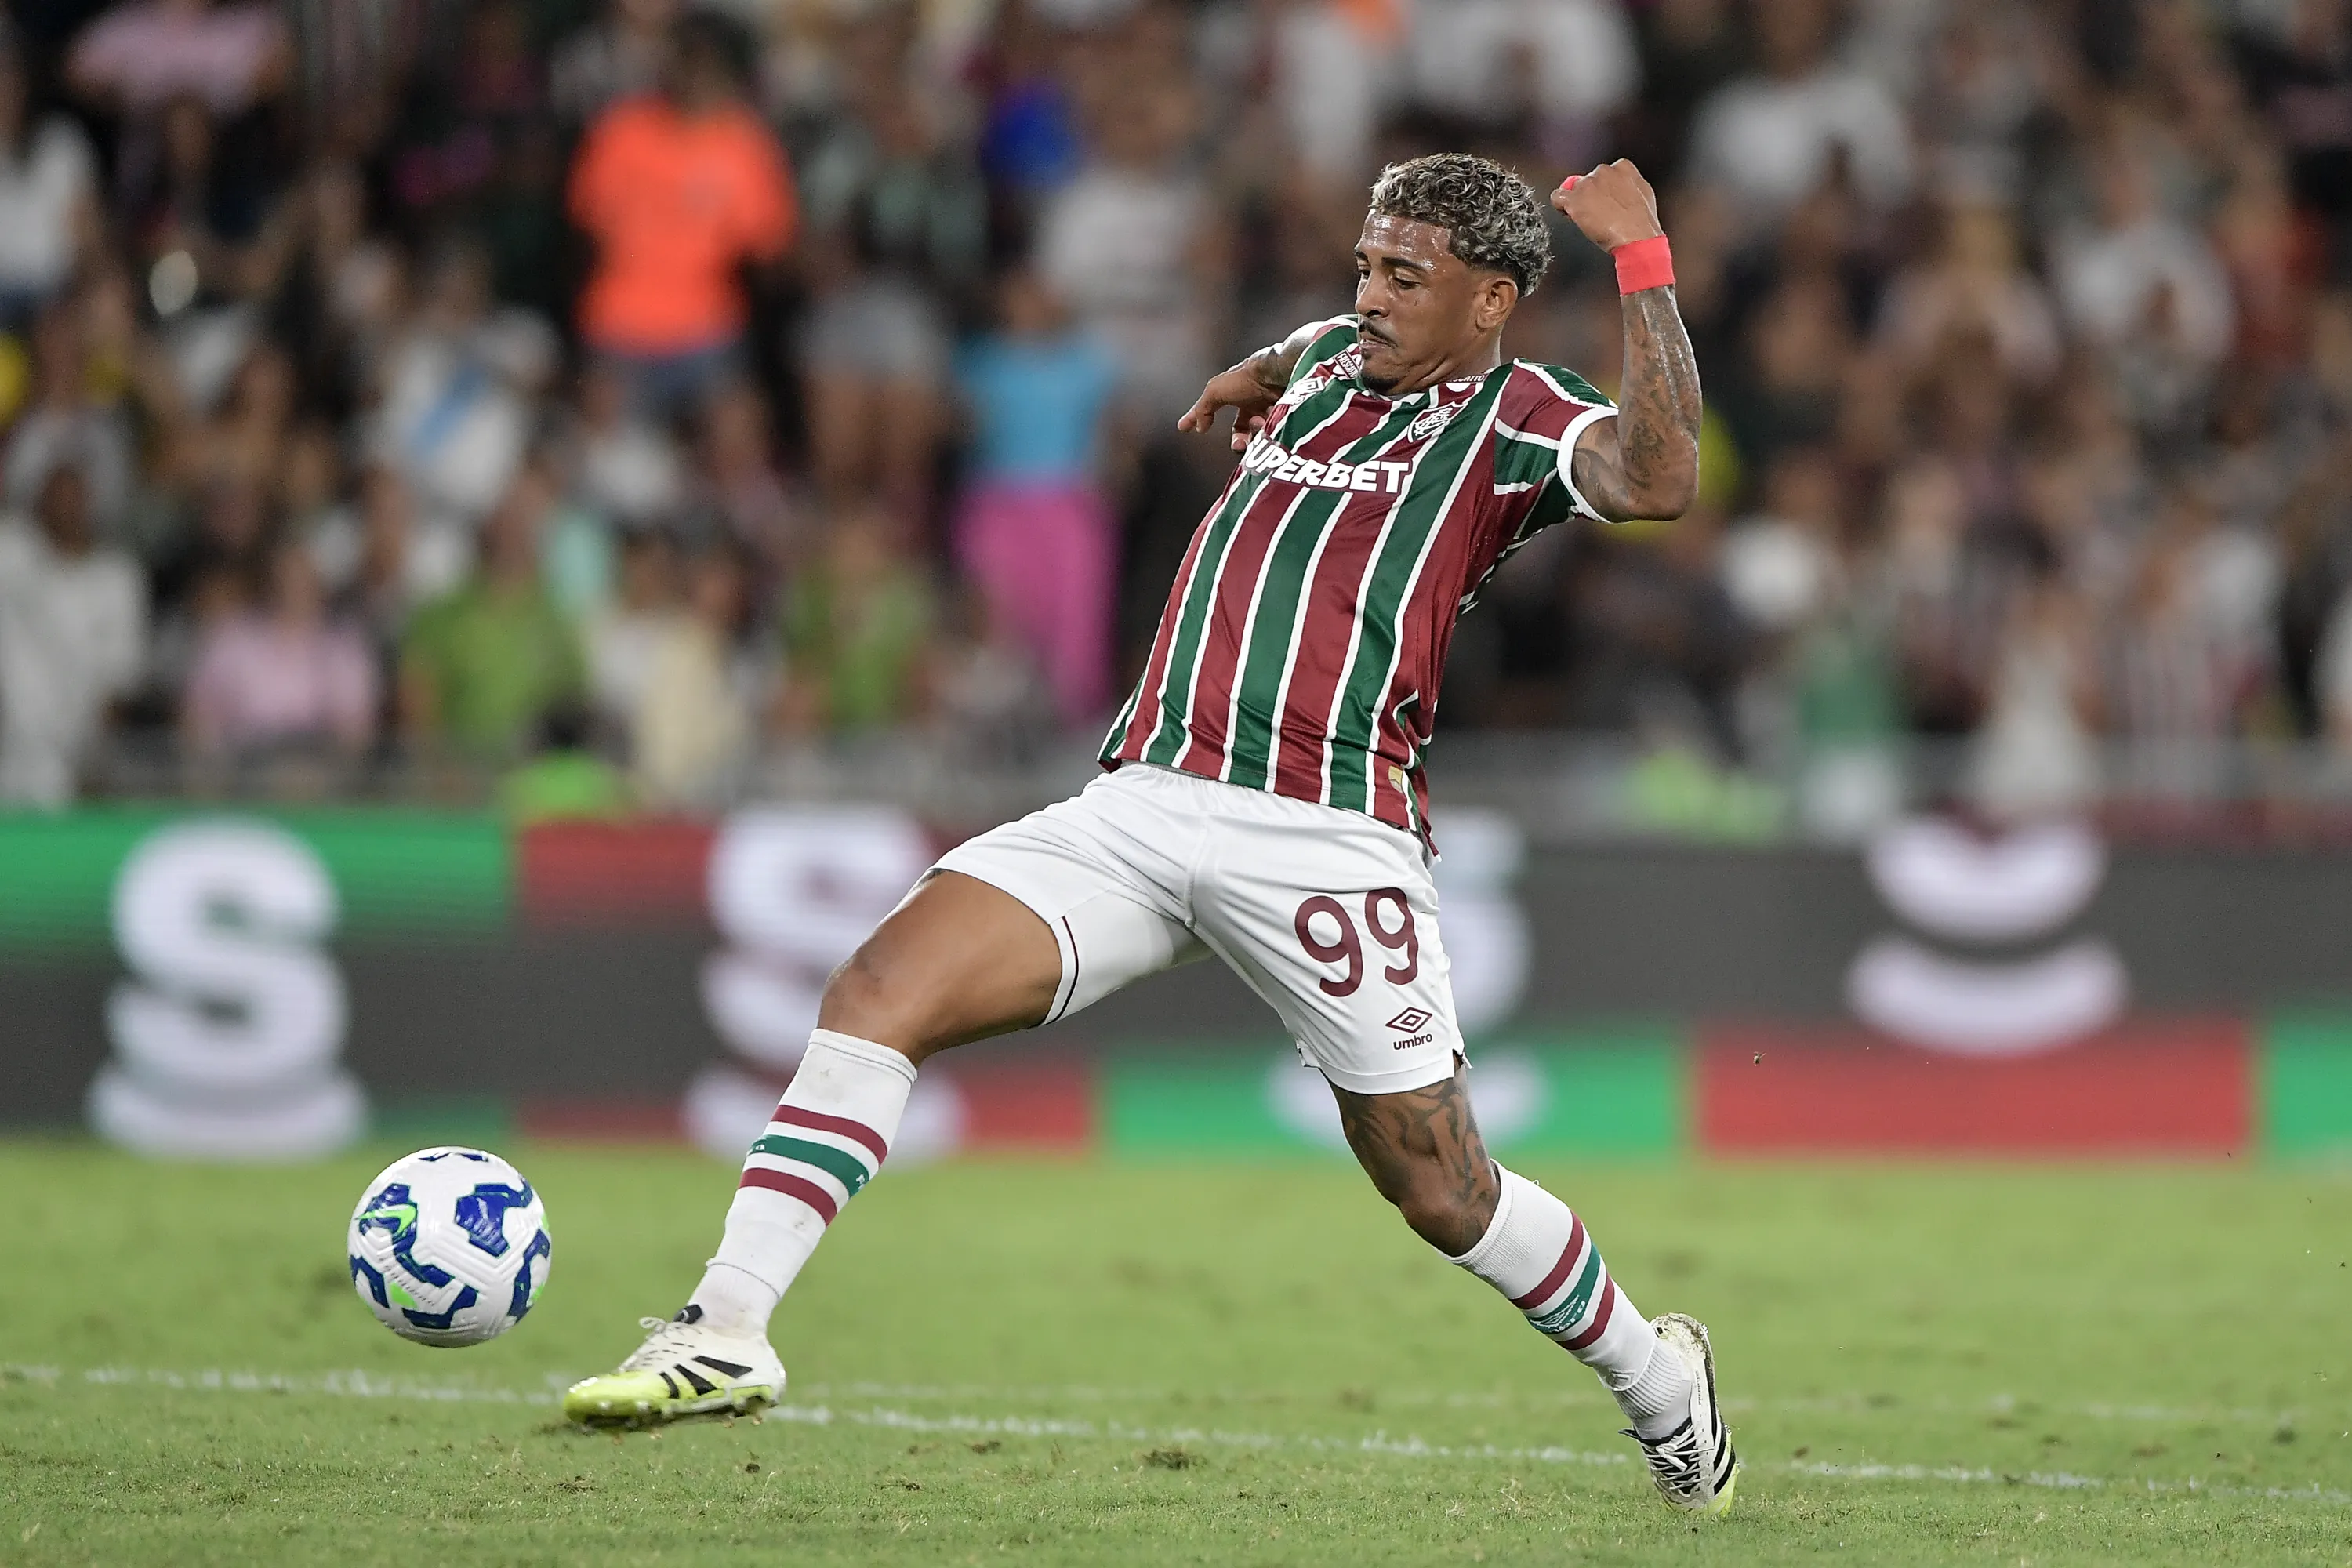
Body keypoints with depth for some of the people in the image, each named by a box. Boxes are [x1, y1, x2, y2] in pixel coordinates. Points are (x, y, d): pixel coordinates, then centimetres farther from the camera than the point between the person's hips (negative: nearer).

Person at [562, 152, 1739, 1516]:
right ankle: (728, 1333, -17)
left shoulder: (1514, 420, 3)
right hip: (1144, 803, 6)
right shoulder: (1329, 363, 22)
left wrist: (1643, 262, -18)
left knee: (1444, 1194, 1)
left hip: (1324, 832, -5)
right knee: (881, 990, -14)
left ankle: (1657, 1379, 29)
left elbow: (1658, 479, -20)